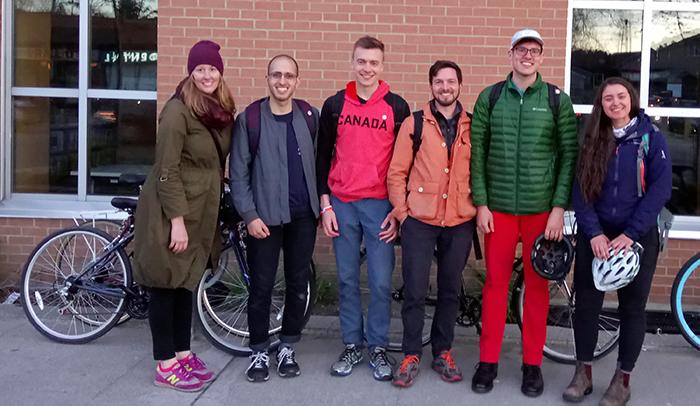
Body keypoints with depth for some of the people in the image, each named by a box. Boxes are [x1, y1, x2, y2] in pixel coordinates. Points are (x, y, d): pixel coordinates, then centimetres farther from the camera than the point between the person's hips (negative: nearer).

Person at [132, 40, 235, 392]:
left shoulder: (221, 111, 7)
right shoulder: (178, 111, -17)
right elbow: (167, 170, -19)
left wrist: (216, 210, 10)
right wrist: (177, 220, -21)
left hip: (201, 211, 8)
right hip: (172, 211, -7)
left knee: (186, 283, 16)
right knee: (166, 285, 2)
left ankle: (183, 353, 27)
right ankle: (165, 366, 12)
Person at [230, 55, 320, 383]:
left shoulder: (309, 116, 5)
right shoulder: (249, 118, -3)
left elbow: (318, 161, 8)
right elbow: (238, 171, -4)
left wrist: (322, 204, 4)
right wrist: (249, 215, -10)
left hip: (303, 216, 3)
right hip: (264, 216, -2)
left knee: (298, 284, 9)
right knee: (261, 286, 2)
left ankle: (287, 347, 25)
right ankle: (259, 351, 19)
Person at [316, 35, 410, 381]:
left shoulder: (397, 107, 3)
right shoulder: (335, 105, 6)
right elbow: (323, 157, 8)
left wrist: (399, 208, -1)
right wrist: (325, 205, 2)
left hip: (381, 205, -1)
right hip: (342, 205, 2)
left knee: (380, 281, 1)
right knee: (347, 279, 8)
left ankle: (378, 347, 15)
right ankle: (352, 345, 21)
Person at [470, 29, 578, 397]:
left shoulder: (558, 101, 2)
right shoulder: (490, 97, 4)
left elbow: (569, 157, 0)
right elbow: (477, 153, 2)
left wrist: (559, 208, -7)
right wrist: (481, 203, -3)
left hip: (542, 210, 0)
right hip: (497, 208, 1)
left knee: (537, 286, 7)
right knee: (495, 283, 6)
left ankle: (532, 363, 19)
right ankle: (488, 361, 17)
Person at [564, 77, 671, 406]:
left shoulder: (651, 137, -4)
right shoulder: (592, 140, 4)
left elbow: (660, 189, -10)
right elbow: (580, 190, -1)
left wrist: (630, 234, -16)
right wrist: (594, 233, -13)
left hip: (638, 237, -2)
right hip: (594, 236, 2)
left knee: (632, 307, 5)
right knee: (586, 303, 5)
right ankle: (583, 373, 19)